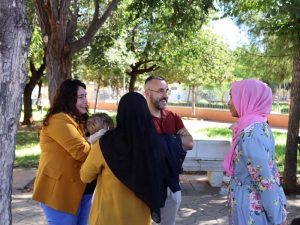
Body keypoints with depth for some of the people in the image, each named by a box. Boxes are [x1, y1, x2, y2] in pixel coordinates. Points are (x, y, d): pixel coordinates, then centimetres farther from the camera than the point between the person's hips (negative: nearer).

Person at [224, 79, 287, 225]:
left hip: (249, 207, -8)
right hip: (259, 205, 8)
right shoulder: (261, 126, 5)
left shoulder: (250, 132, -22)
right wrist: (280, 208, 12)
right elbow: (272, 168, 8)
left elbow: (265, 181, -22)